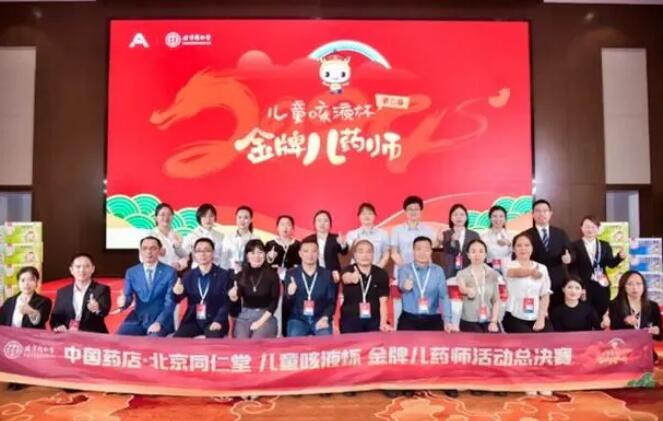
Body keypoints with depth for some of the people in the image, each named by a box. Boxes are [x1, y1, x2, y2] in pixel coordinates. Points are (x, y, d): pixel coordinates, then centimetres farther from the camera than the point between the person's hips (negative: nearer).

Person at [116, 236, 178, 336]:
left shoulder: (170, 272, -3)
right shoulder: (131, 272, 8)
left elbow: (170, 302, -8)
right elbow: (127, 297, 4)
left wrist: (158, 322, -20)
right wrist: (123, 302, -21)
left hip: (161, 320, -3)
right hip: (137, 319, 3)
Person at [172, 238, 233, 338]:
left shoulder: (224, 275, -1)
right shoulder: (188, 275, 10)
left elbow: (227, 302, -4)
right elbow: (178, 299, 4)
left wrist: (218, 321, -19)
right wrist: (177, 293, -21)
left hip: (214, 320, -3)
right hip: (192, 320, 3)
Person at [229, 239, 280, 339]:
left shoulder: (272, 275, -1)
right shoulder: (240, 276, 5)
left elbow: (274, 302, -2)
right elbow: (236, 300, 5)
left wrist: (261, 321, -11)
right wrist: (233, 297, -19)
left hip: (265, 317, -2)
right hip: (244, 317, 2)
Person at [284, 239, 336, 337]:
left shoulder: (326, 274, 6)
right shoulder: (291, 274, 4)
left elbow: (332, 301, 6)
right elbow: (286, 304, 4)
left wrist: (325, 318, -12)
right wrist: (289, 294, -19)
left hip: (320, 319, 1)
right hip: (298, 319, 0)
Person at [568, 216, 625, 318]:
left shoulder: (605, 245, 13)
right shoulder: (575, 246, 0)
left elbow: (611, 263, 4)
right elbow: (573, 266, -11)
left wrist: (620, 257, -15)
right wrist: (568, 259, -34)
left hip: (602, 286, 4)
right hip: (584, 286, -3)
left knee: (601, 315, 8)